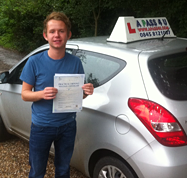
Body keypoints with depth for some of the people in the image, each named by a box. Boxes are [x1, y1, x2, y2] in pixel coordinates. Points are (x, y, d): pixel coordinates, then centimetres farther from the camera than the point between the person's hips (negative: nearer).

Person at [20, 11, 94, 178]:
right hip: (41, 126, -2)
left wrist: (86, 91, -20)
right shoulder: (34, 62, -12)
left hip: (67, 126, 2)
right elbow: (24, 94, -7)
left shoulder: (75, 62, -5)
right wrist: (42, 94, -27)